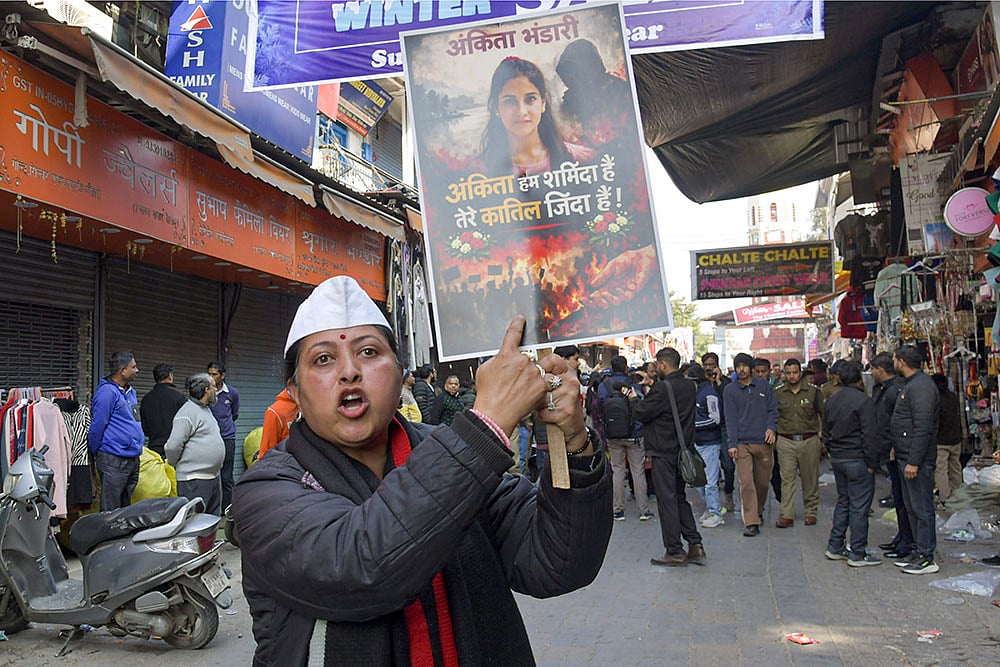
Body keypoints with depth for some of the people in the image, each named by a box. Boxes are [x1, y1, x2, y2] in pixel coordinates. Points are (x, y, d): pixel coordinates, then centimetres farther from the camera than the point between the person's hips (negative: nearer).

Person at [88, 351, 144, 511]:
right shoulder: (107, 392, -14)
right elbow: (98, 425, -12)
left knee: (126, 508, 15)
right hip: (114, 461, -9)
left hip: (133, 459, 9)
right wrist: (95, 454, -5)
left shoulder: (130, 391, 15)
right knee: (111, 512, -5)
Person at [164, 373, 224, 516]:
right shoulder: (188, 412, -15)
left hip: (214, 477, 10)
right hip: (195, 480, -10)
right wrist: (177, 466, -4)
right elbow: (173, 445, -19)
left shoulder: (206, 410, 17)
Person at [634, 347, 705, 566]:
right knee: (680, 497, 18)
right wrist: (648, 392, 17)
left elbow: (641, 414, -13)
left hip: (664, 452, -8)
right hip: (683, 449, 8)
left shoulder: (662, 388, -19)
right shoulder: (689, 386, 6)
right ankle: (695, 544, 15)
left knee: (667, 500, 0)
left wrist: (636, 398, 6)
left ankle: (675, 551, 6)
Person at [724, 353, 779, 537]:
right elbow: (730, 418, 0)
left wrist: (771, 427, -8)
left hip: (764, 442, 2)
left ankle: (758, 512, 34)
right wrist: (732, 443, -8)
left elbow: (773, 410, 10)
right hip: (742, 443, -2)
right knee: (746, 483, -10)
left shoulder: (764, 386, 10)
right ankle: (751, 522, -9)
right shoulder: (730, 390, 4)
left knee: (762, 482, 10)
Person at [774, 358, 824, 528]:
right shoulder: (777, 394, 6)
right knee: (787, 479, -3)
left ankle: (811, 512, 20)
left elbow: (824, 415, 11)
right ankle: (787, 515, -2)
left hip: (809, 441, 0)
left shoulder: (813, 392, 5)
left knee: (810, 478, 7)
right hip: (785, 442, 0)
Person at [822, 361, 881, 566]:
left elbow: (826, 433, 16)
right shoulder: (863, 401, -14)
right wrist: (871, 463, -10)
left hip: (837, 459, 8)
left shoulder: (831, 401, 10)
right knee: (859, 506, -1)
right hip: (857, 460, -8)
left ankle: (835, 547, 21)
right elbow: (869, 435, -16)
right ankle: (858, 554, 3)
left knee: (843, 501, 17)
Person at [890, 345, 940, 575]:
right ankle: (918, 552, 24)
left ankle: (926, 558, 1)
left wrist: (914, 461, -24)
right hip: (906, 457, 11)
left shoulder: (921, 386, -17)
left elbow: (923, 428, -22)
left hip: (917, 460, -11)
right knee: (911, 507, 16)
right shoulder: (910, 384, 17)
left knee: (922, 508, -4)